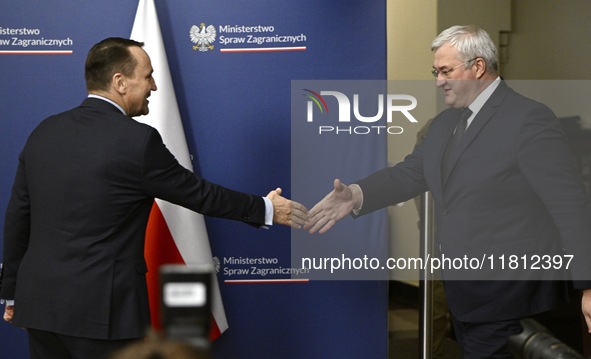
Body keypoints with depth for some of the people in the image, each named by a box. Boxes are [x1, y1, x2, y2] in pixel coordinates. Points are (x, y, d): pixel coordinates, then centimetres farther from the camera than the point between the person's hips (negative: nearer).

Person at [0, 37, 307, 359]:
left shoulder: (45, 132, 5)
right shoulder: (137, 140, -13)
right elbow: (198, 193, -3)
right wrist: (265, 209, 11)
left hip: (40, 302, 7)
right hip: (100, 308, -6)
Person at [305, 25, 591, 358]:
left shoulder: (530, 119, -14)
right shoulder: (446, 121, 12)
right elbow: (410, 173, 9)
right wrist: (357, 195, -9)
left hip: (509, 294, -8)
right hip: (464, 288, 8)